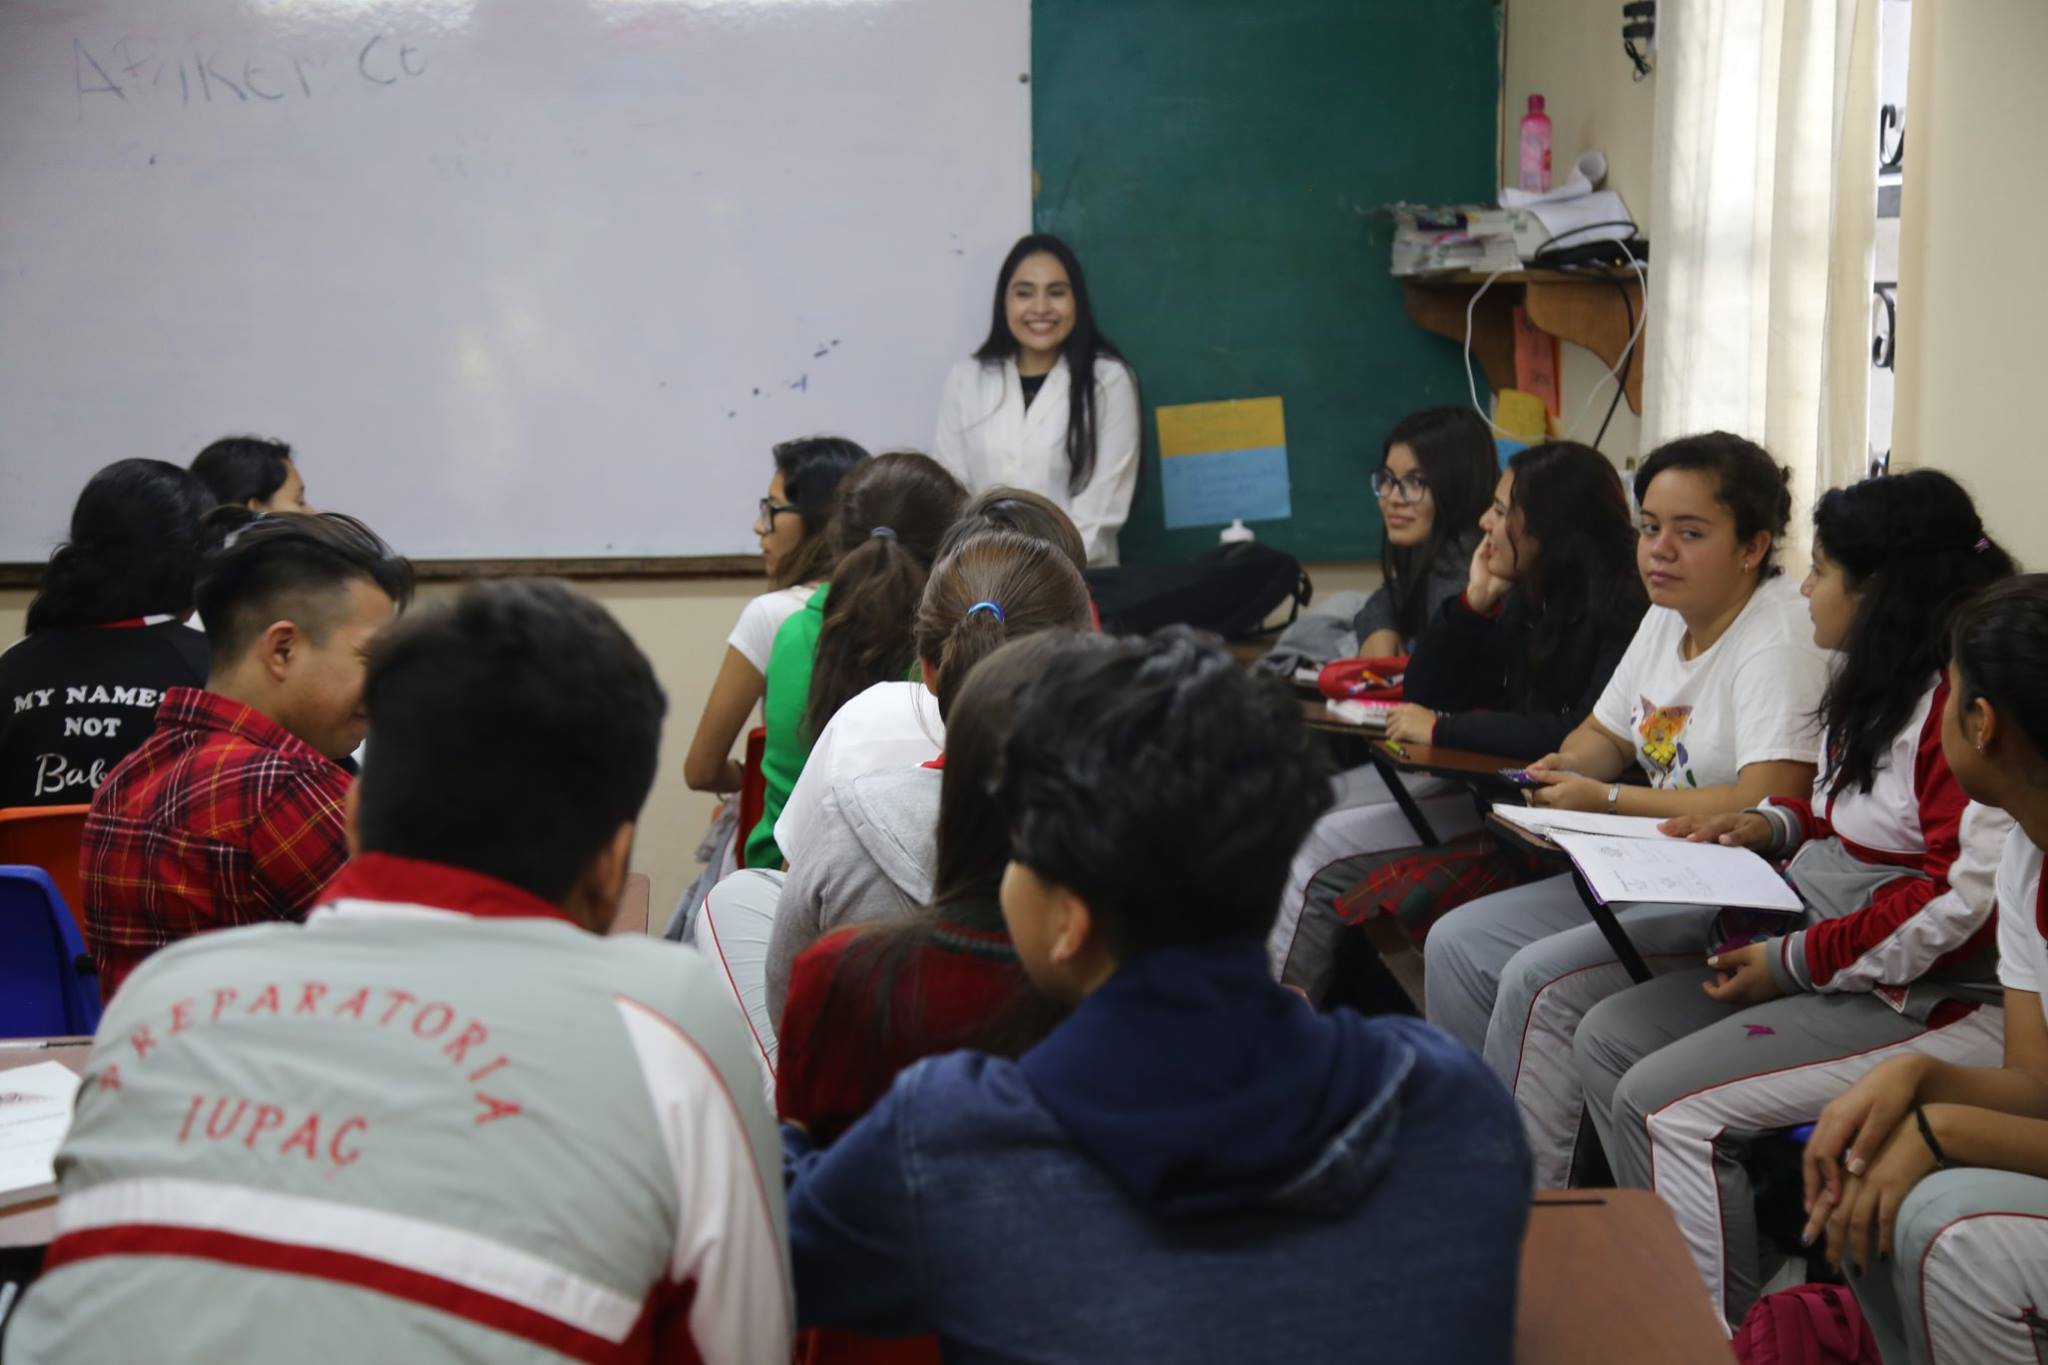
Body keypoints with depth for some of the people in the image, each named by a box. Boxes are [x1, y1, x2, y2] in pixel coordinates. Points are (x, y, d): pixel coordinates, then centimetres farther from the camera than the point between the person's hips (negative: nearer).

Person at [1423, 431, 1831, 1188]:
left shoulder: (1780, 641, -18)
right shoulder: (1666, 619, 11)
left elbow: (1768, 808, -28)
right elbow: (1603, 734, 24)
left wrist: (1605, 800, -21)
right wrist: (1562, 770, -2)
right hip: (1651, 875, 10)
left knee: (1540, 979, -24)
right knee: (1457, 942, 1)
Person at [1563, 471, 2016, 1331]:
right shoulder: (1883, 682, 12)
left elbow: (1964, 905, -27)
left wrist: (1794, 961, -19)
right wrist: (1773, 825, 7)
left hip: (1940, 1003, -11)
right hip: (1836, 968, 11)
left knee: (1665, 1102, -19)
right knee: (1607, 1040, 3)